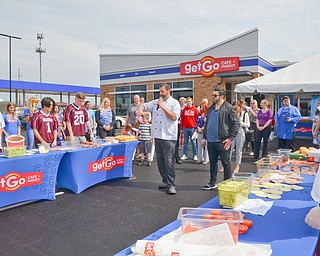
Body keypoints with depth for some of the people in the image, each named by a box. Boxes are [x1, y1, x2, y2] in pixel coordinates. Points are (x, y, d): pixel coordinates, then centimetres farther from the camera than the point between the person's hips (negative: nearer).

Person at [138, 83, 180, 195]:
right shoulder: (156, 102, 14)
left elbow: (174, 117, -15)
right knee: (160, 160, 12)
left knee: (169, 161, -7)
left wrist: (163, 106, -15)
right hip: (157, 136, 6)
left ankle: (171, 185, 0)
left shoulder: (174, 103, -3)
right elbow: (144, 105, 18)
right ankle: (165, 180, 26)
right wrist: (140, 109, -6)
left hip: (168, 136, -6)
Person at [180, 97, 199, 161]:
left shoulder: (195, 109, 1)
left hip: (192, 128, -2)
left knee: (193, 142, 3)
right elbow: (182, 119, 8)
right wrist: (181, 128, 6)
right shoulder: (184, 110, 7)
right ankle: (185, 155, 14)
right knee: (185, 142, 7)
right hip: (185, 128, 2)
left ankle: (195, 155, 10)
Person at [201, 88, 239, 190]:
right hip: (210, 141, 7)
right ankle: (212, 183, 26)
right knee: (213, 162, 15)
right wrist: (205, 137, 16)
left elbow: (235, 124, -11)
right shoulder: (211, 109, 15)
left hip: (222, 141, -7)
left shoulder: (229, 108, -7)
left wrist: (231, 138, -16)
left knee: (226, 163, 5)